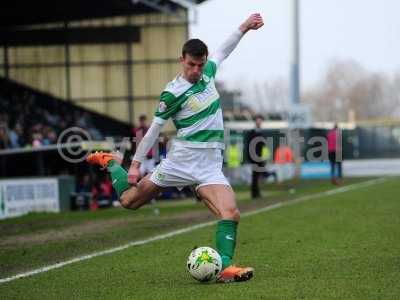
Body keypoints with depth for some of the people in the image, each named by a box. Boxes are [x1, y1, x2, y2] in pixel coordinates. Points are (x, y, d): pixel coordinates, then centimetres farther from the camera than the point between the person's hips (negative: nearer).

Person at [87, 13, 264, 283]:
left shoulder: (208, 73, 7)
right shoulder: (173, 92, -10)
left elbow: (223, 51, 28)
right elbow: (155, 128, -3)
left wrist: (244, 28, 25)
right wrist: (136, 163, -1)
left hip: (210, 166, 4)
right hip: (181, 159, -4)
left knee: (231, 214, -18)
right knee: (129, 200, 6)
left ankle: (225, 268, -20)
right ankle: (110, 163, 33)